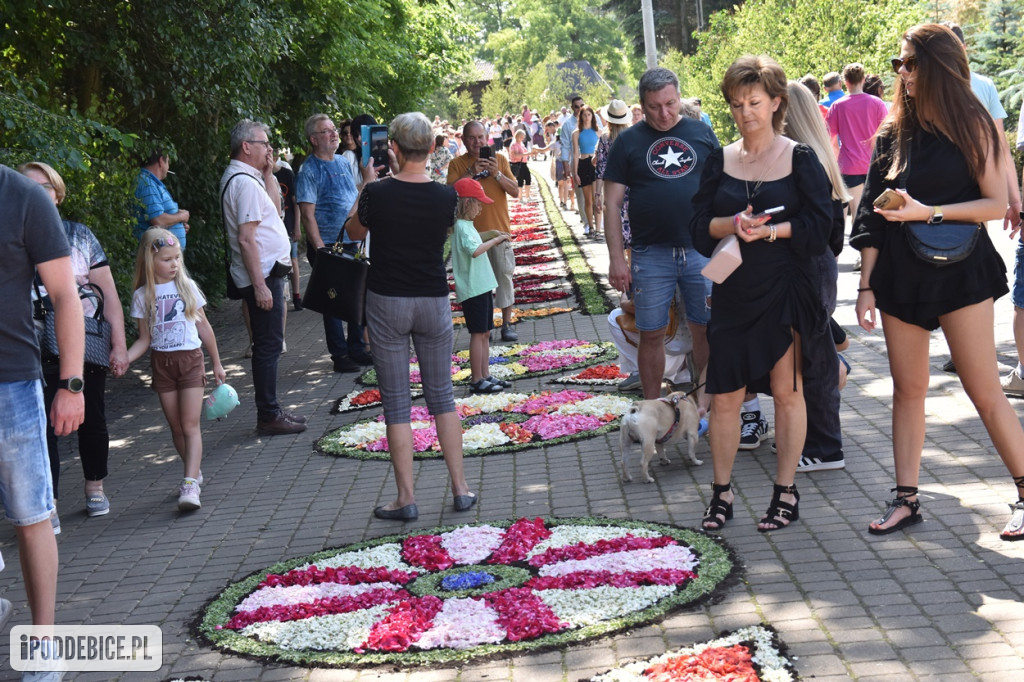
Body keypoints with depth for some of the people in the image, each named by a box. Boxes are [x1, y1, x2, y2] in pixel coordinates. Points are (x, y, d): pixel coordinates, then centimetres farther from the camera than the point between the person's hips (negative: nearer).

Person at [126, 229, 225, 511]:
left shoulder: (187, 286, 1)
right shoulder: (143, 296, 1)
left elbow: (204, 326, 9)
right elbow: (144, 339, 3)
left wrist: (216, 364, 13)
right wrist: (125, 358, -16)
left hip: (190, 359, -1)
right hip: (161, 363, 1)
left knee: (190, 424, -9)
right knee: (176, 427, 6)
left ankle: (190, 486, -17)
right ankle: (195, 474, 22)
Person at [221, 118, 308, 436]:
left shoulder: (237, 177, 15)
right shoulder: (245, 182, -18)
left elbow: (274, 209, 21)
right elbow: (246, 238, -23)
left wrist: (268, 174, 12)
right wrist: (260, 285, -24)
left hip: (266, 272, 11)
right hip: (263, 275, -11)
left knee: (268, 344, 15)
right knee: (269, 345, -6)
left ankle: (270, 411, 23)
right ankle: (269, 416, 0)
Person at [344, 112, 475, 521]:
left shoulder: (377, 193, -13)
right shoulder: (446, 196, -7)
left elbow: (355, 231, 6)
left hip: (387, 303, -2)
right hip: (434, 302, 2)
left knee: (396, 403, 4)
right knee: (442, 396, 14)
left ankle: (406, 499, 6)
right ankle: (461, 489, 15)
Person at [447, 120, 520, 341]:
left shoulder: (500, 159, 5)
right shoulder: (457, 164, 1)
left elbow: (515, 192, 0)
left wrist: (497, 173, -14)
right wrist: (471, 172, -18)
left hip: (499, 229, 1)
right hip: (472, 232, -1)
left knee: (504, 274, 4)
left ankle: (507, 323, 12)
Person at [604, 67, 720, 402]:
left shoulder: (702, 133, 7)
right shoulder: (628, 141, 3)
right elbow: (613, 202, 2)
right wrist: (616, 258, -5)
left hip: (702, 249, 1)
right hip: (650, 254, -1)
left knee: (706, 331, 5)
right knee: (651, 334, 4)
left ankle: (707, 403, 19)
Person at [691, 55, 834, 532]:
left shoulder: (800, 160, -1)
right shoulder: (720, 161, 8)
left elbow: (818, 225, -6)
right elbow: (700, 225, 3)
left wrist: (771, 231, -19)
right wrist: (732, 224, -16)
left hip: (786, 292, -3)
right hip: (733, 293, 3)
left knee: (787, 391, 5)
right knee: (724, 396, 2)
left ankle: (786, 492, 17)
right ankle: (721, 493, 15)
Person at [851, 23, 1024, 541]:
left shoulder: (971, 126, -1)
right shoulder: (893, 134, 9)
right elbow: (872, 218, 9)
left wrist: (929, 212, -18)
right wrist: (866, 285, 5)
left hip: (959, 273, -4)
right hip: (900, 276, 4)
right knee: (907, 389, 7)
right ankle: (907, 499, 13)